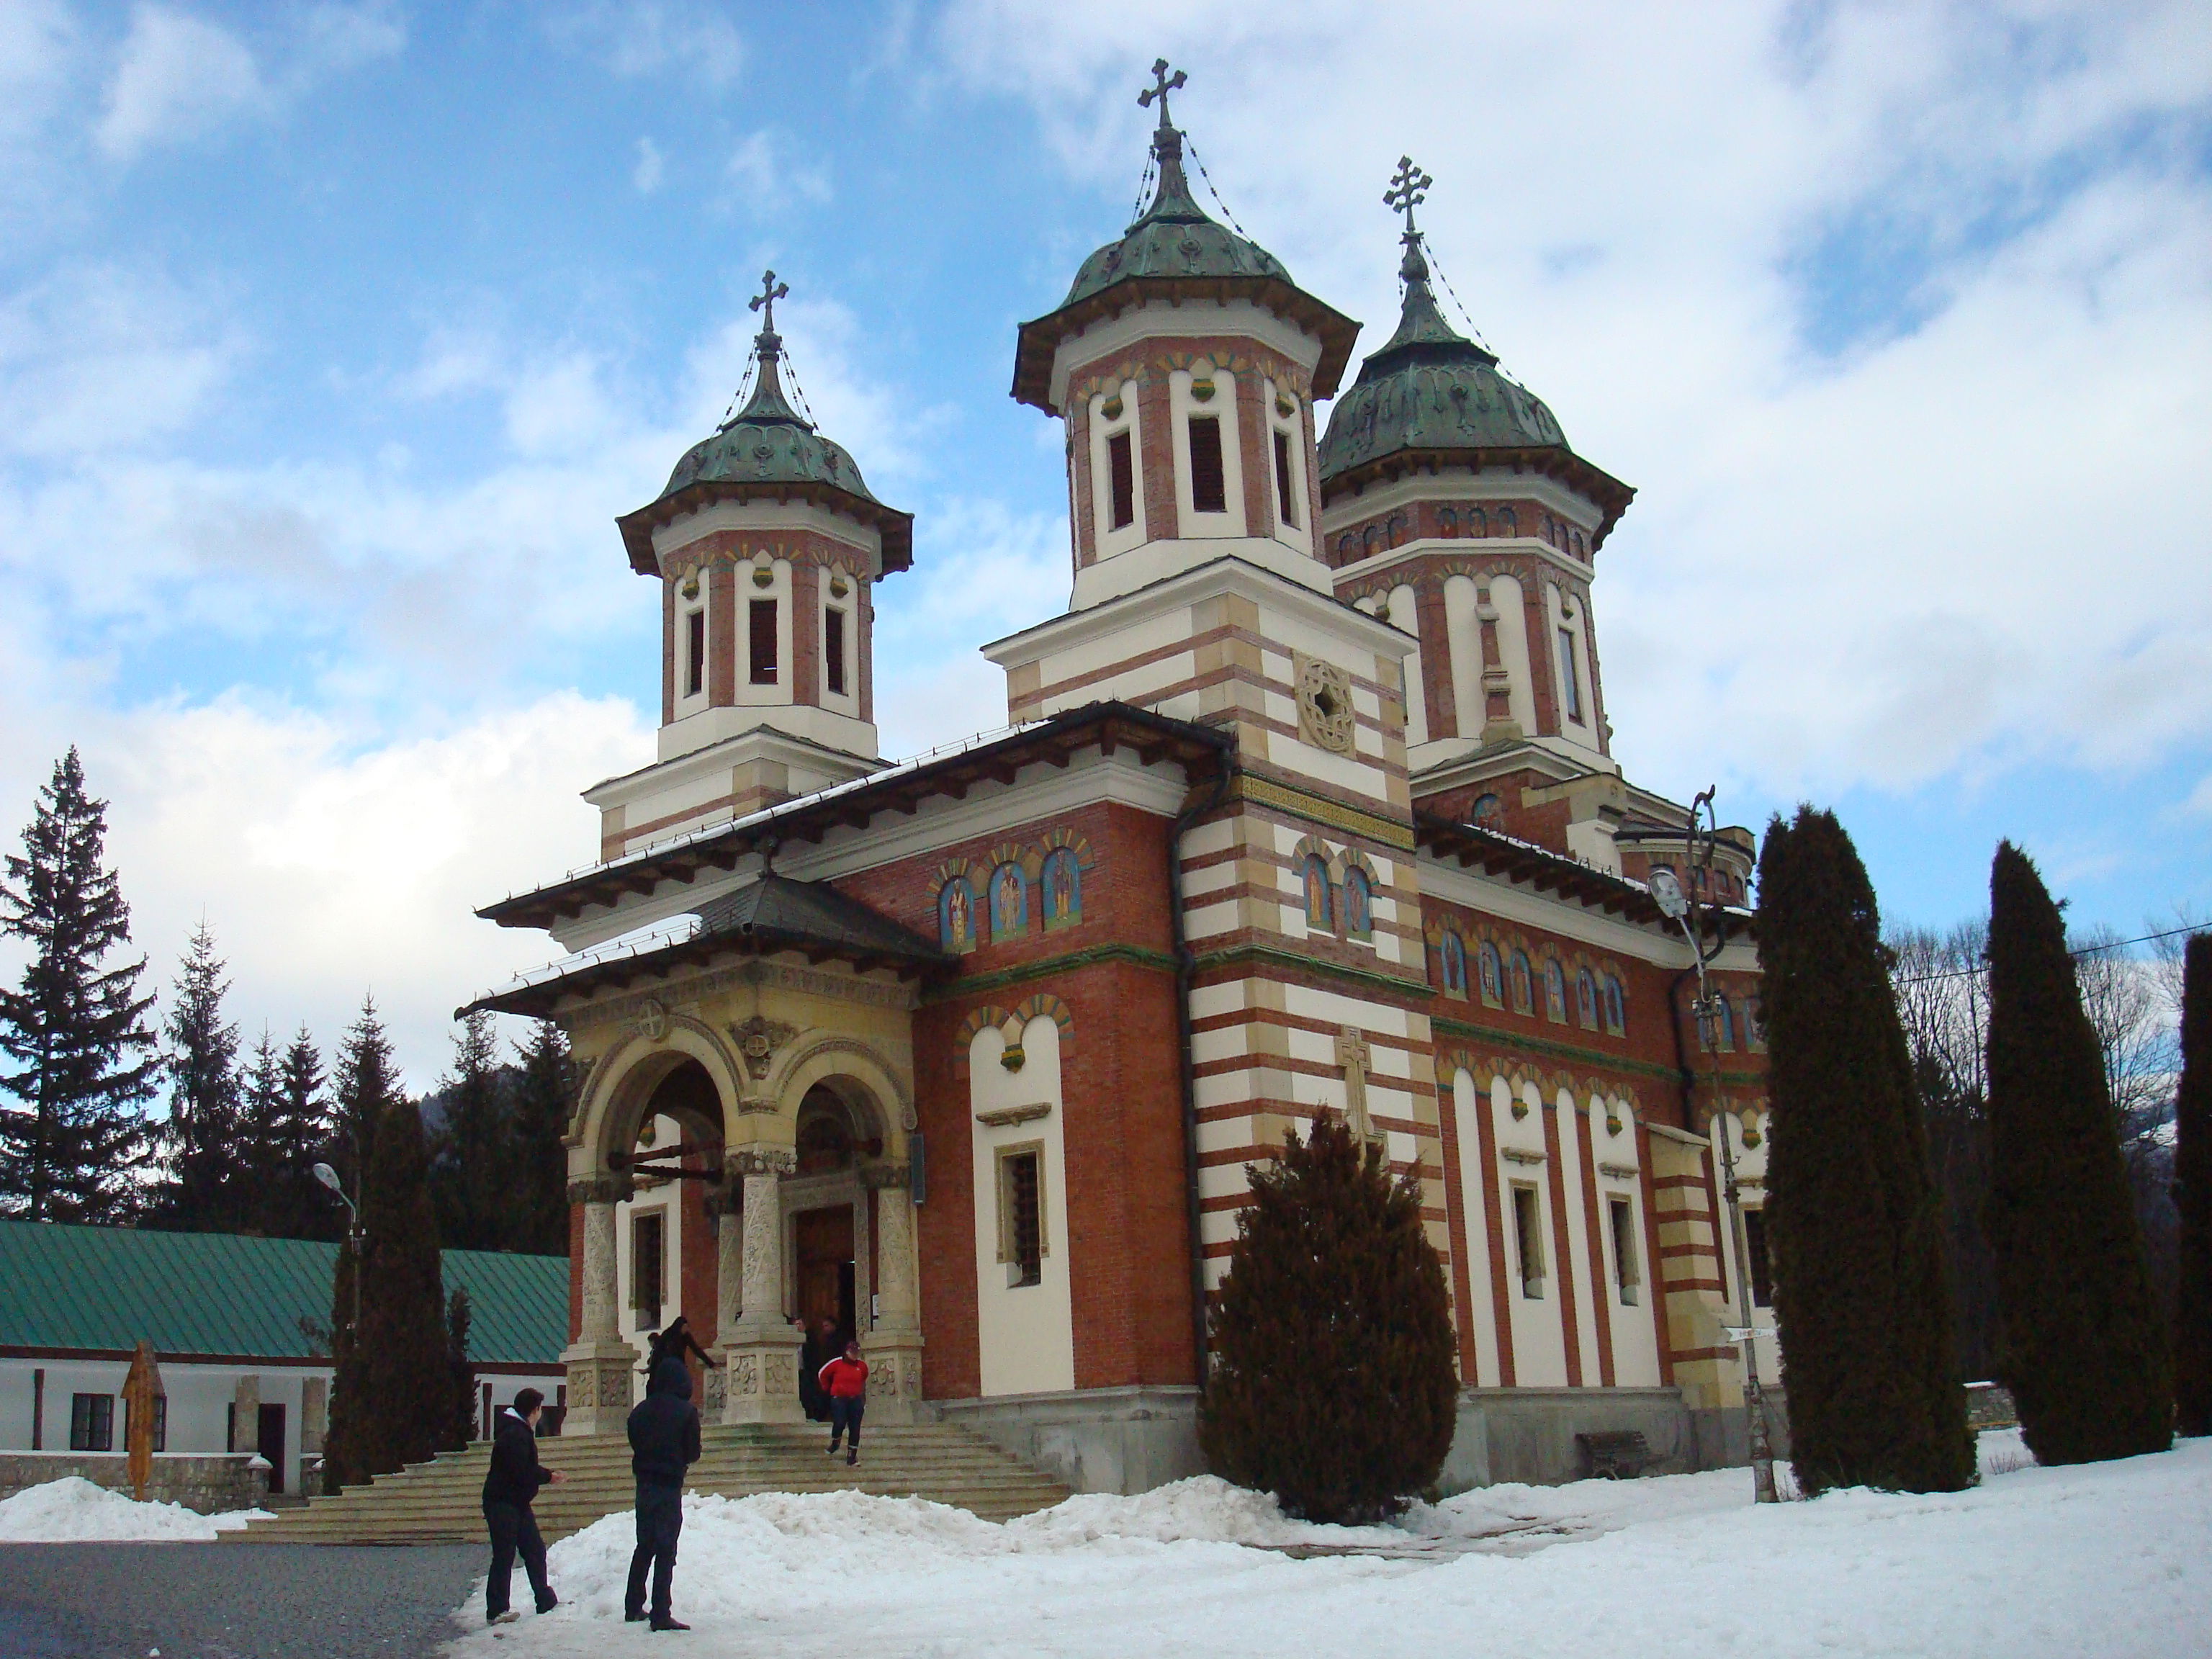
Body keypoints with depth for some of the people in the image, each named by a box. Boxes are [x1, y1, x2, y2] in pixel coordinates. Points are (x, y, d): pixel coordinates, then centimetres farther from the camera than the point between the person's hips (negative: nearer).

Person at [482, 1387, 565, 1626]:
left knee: (535, 1551, 12)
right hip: (503, 1504, -11)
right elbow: (522, 1472, -24)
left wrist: (547, 1475, 9)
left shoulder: (521, 1431, 15)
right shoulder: (515, 1434, -19)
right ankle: (496, 1611, 1)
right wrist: (548, 1476, -10)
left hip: (517, 1504, 11)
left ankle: (547, 1603, 19)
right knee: (504, 1556, -5)